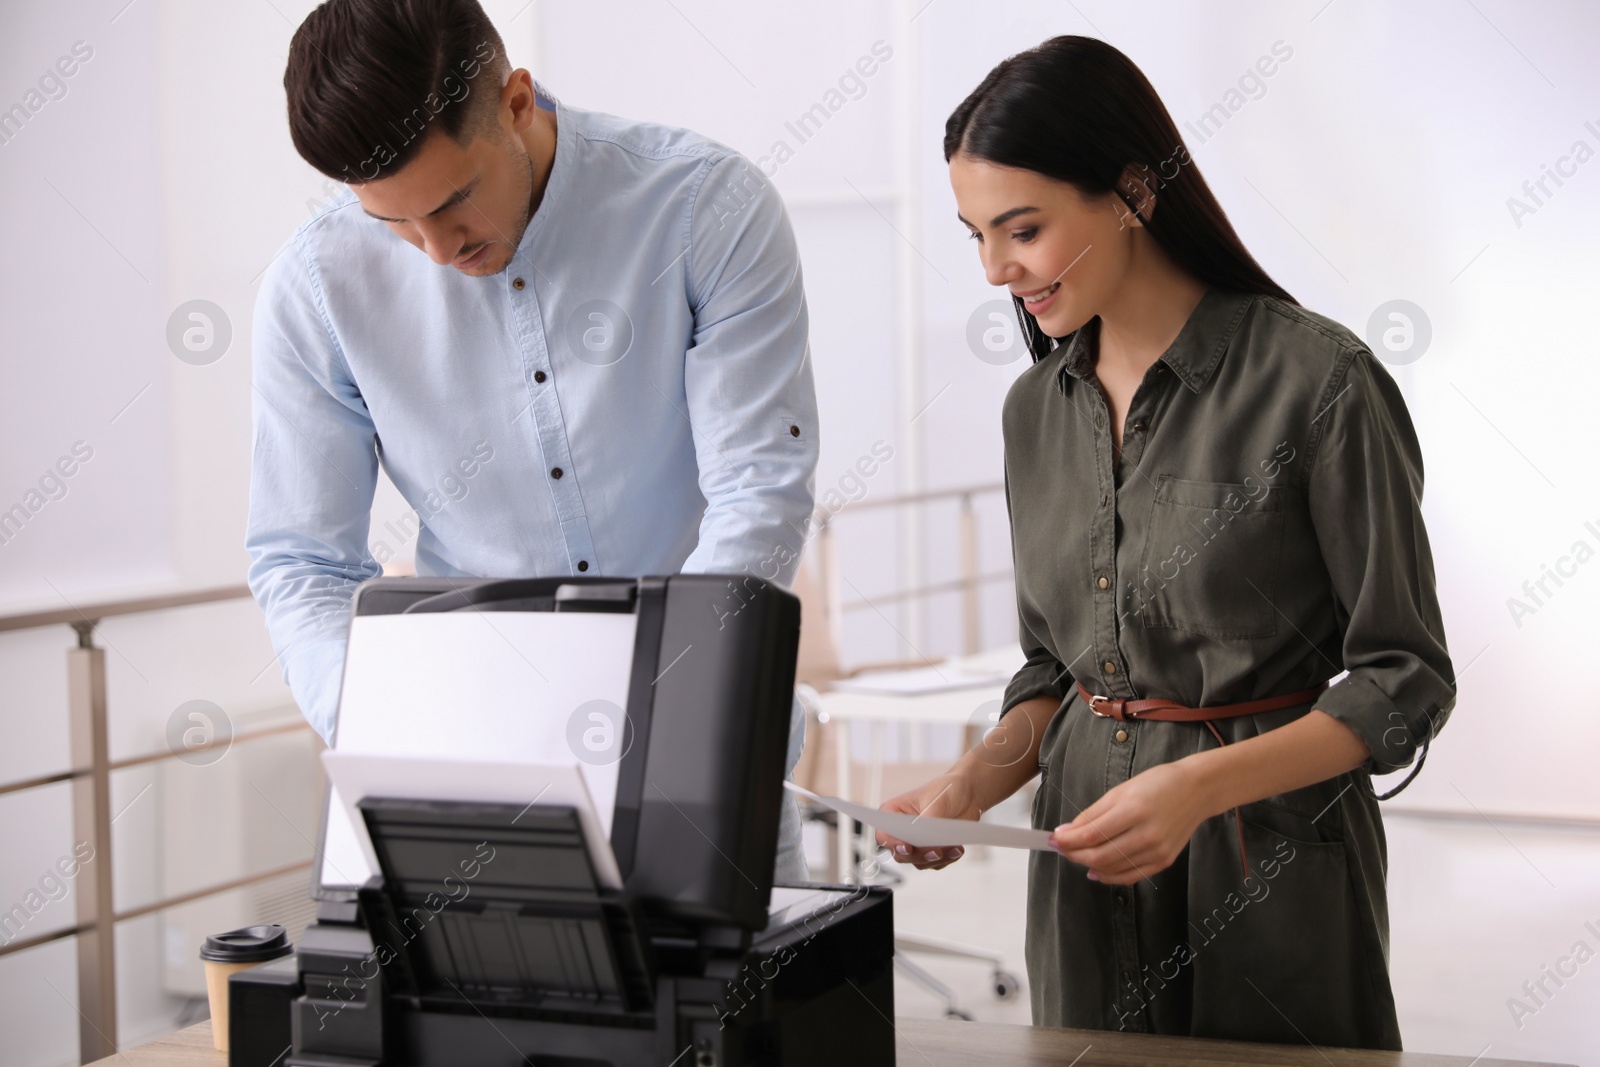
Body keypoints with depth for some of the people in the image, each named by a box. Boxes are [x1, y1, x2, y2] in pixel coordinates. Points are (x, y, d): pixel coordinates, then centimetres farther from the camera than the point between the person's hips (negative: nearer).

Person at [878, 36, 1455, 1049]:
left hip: (1270, 852, -5)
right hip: (1086, 854, 6)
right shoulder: (1037, 407, 5)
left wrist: (1201, 786, -24)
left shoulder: (1318, 379, -15)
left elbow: (1406, 679, -12)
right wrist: (976, 781, -6)